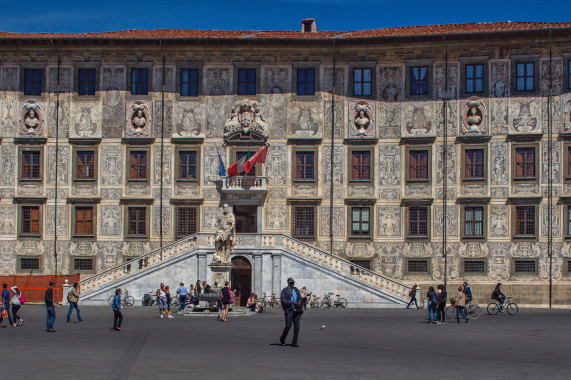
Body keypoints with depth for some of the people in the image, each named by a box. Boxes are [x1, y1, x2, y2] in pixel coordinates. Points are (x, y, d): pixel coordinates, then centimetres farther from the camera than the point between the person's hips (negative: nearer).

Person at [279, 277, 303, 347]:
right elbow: (283, 300, -9)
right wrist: (293, 302, -16)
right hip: (289, 310, -5)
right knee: (288, 326, -10)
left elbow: (300, 298, 22)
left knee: (297, 327, 0)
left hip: (296, 310, 5)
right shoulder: (284, 290, 2)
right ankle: (282, 339, 13)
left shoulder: (296, 290, 19)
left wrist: (299, 302, -3)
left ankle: (294, 342, 6)